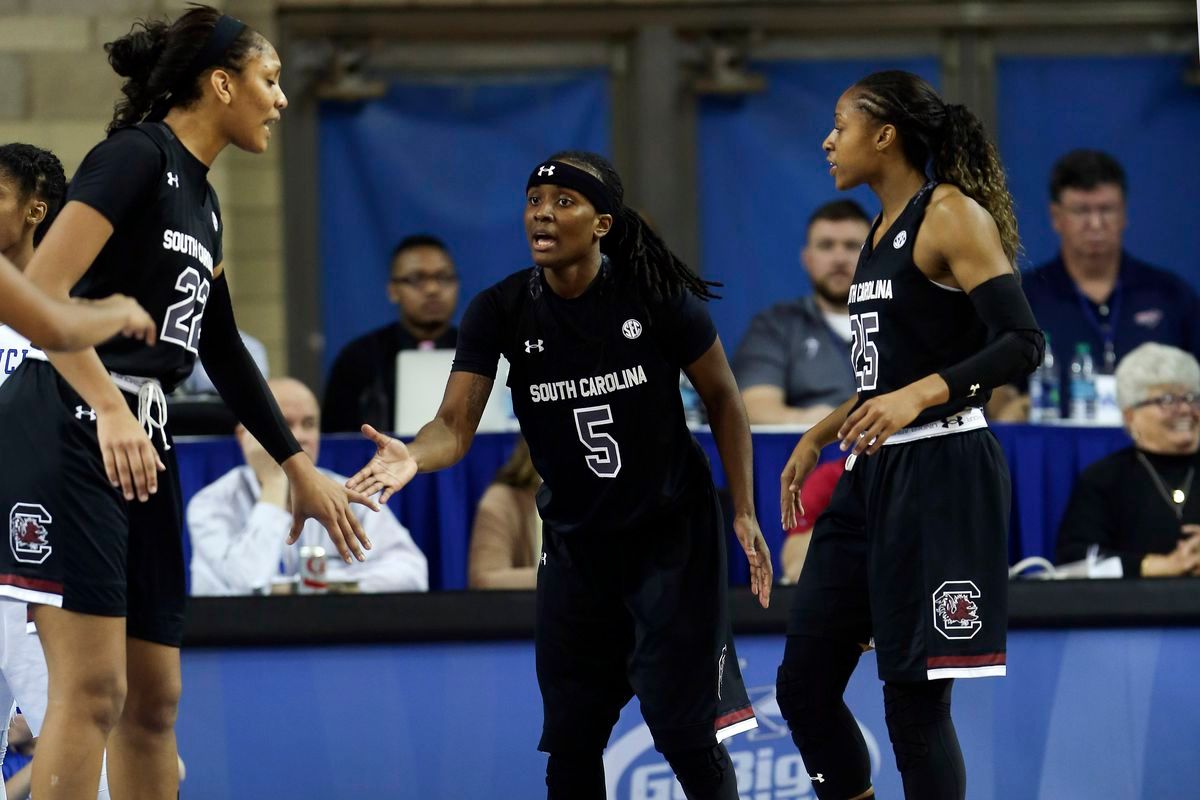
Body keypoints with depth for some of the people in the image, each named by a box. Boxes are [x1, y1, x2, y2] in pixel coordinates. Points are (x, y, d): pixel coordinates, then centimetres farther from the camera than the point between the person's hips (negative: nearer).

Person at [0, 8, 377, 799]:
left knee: (154, 701, 8)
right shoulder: (136, 157, -8)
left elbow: (222, 350, 29)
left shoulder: (200, 199, 20)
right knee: (94, 688, -15)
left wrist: (299, 468, 32)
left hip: (143, 444, 10)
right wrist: (108, 409, -30)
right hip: (68, 431, -10)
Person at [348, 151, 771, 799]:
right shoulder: (499, 312, -11)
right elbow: (456, 423, -19)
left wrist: (745, 513, -5)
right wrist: (414, 457, -42)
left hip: (672, 536, -3)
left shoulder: (657, 297, -16)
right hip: (575, 544, 3)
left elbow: (721, 397, -2)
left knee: (685, 731, -7)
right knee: (570, 741, 4)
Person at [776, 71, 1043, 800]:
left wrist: (919, 395, -30)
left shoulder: (953, 214, -10)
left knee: (915, 699, -6)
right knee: (803, 685, 7)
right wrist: (820, 437, 24)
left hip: (940, 474, -9)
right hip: (873, 472, 9)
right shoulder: (884, 230, 16)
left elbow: (1024, 345, -18)